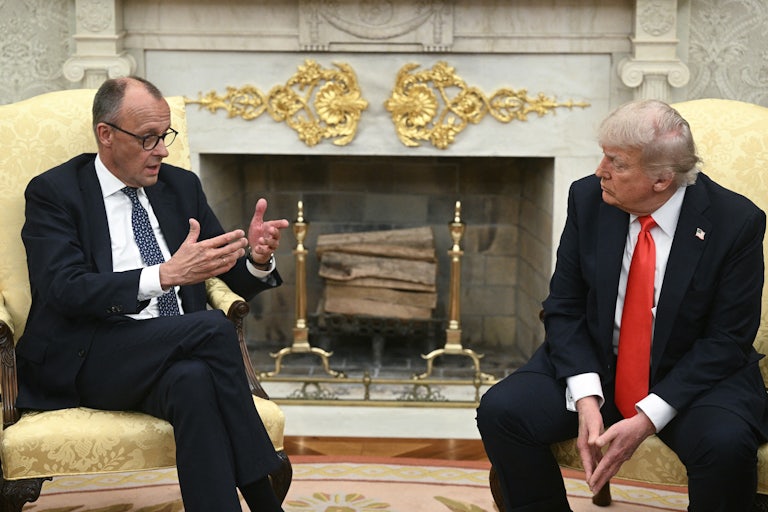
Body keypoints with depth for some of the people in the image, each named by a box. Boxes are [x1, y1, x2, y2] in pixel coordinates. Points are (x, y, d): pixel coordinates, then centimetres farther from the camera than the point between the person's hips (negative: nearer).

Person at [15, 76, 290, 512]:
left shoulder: (182, 186, 17)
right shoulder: (54, 192, 1)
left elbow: (237, 280, 16)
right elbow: (64, 291, -15)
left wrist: (257, 259, -10)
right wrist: (164, 275, -27)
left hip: (175, 355, 4)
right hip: (85, 362, -3)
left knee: (193, 379, -34)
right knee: (213, 327, -29)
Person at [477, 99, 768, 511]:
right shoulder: (588, 198, -7)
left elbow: (727, 339, -13)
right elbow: (563, 307, -2)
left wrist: (647, 419, -22)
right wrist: (586, 398, -18)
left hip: (692, 375, -2)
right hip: (594, 363, 3)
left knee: (727, 444, -33)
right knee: (500, 410, -20)